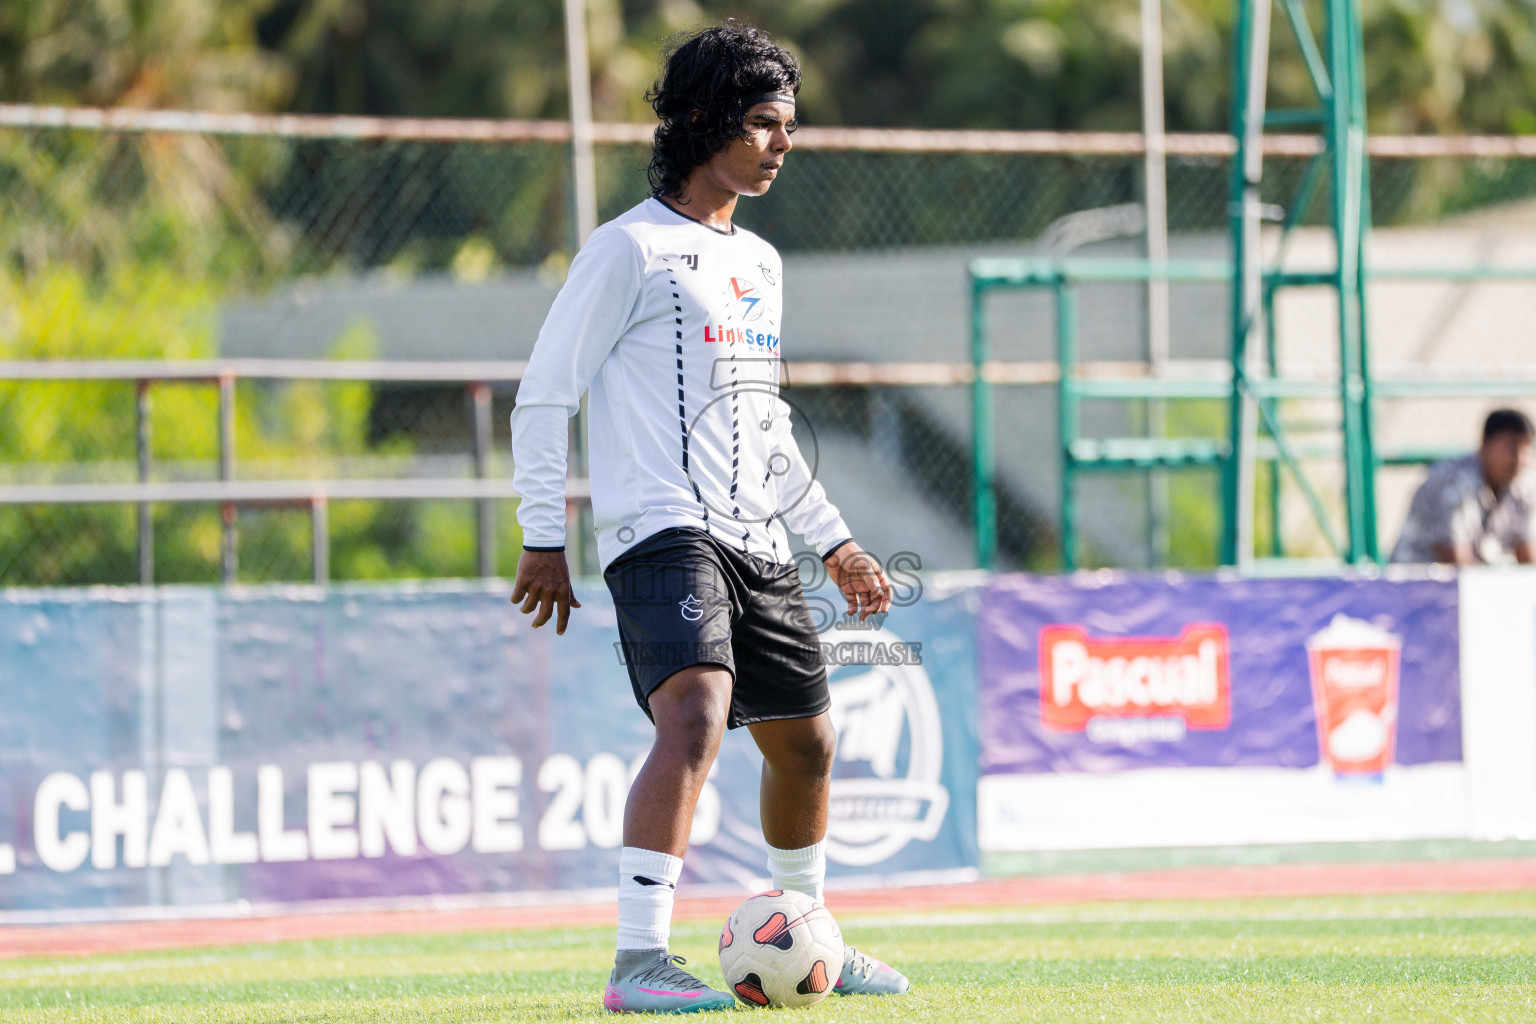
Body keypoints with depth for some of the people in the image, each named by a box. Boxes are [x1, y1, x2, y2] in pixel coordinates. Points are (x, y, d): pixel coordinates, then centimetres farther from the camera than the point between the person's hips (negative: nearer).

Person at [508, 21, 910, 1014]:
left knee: (806, 739, 14)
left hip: (758, 543, 8)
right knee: (698, 711, -27)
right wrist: (545, 538, -8)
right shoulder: (631, 249, -5)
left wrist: (834, 540, 25)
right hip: (662, 532, -8)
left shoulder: (760, 263, 19)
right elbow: (544, 397, -4)